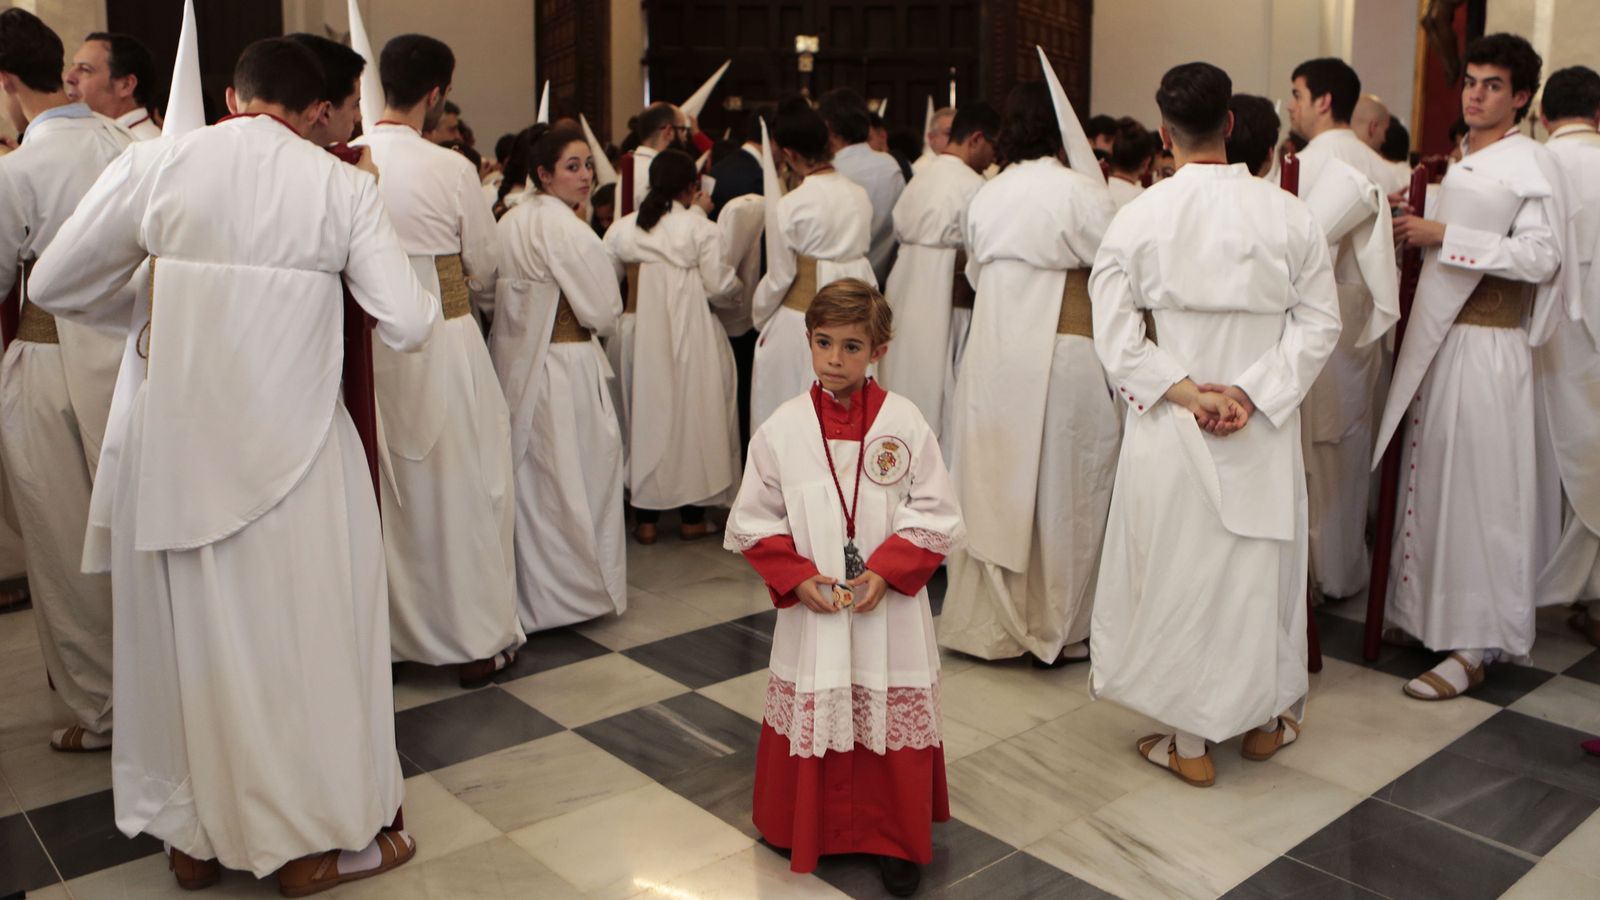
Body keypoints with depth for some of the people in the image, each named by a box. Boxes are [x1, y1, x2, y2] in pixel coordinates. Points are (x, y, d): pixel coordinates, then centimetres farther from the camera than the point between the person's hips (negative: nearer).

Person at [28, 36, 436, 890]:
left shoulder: (155, 163, -1)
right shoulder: (343, 184, -5)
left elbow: (55, 285, 7)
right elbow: (407, 323, -7)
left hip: (179, 438, 2)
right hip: (294, 443, -2)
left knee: (191, 626, 17)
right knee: (306, 629, 11)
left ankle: (196, 833, 32)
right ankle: (317, 837, 24)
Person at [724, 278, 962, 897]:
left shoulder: (905, 424, -5)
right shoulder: (782, 429, -4)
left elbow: (936, 517, -4)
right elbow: (753, 522, 1)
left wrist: (887, 572, -15)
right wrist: (796, 577, -11)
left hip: (890, 608, 0)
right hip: (812, 612, 1)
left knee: (893, 720, 8)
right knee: (809, 718, 11)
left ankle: (897, 841, 28)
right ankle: (805, 831, 34)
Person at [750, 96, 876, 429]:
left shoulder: (789, 206, -14)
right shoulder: (860, 195, 1)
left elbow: (780, 277, -9)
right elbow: (864, 250, 9)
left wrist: (758, 315, 8)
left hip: (800, 322, -5)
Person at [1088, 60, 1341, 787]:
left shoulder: (1138, 217, -8)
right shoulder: (1288, 213, -3)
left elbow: (1115, 332, -11)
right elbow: (1318, 323, -4)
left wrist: (1181, 389, -10)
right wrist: (1254, 392, -9)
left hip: (1171, 428, -2)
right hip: (1265, 428, 2)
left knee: (1177, 569, 9)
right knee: (1260, 563, 17)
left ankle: (1189, 741, 19)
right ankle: (1263, 720, 33)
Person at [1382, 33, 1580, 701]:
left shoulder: (1531, 165, -7)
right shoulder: (1463, 163, 17)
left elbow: (1541, 257, -17)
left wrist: (1443, 236, -19)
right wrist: (1415, 227, 7)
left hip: (1485, 346, -8)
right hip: (1438, 342, 8)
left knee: (1477, 490, -5)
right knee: (1432, 482, 11)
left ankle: (1474, 646, 2)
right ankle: (1429, 613, 22)